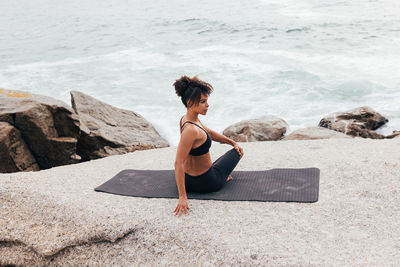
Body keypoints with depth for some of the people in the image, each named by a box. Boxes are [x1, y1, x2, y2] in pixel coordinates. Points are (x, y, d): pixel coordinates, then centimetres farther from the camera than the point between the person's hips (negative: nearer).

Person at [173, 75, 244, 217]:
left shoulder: (186, 119, -4)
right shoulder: (190, 130, -34)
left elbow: (210, 133, 13)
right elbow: (178, 163, -35)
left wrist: (233, 142, 14)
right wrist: (182, 197, -35)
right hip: (206, 183, -9)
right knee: (237, 152, 20)